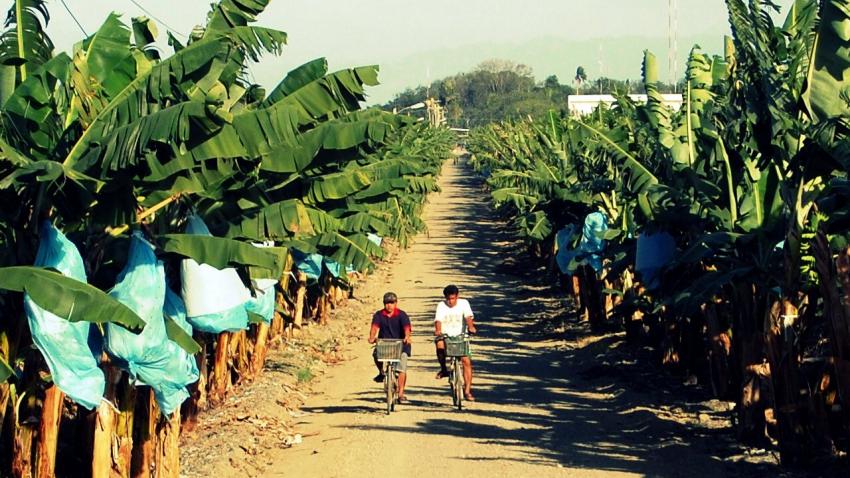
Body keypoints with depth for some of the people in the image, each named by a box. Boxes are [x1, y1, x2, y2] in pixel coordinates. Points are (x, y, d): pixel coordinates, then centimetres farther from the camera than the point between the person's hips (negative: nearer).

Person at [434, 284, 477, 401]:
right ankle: (443, 369, -9)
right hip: (445, 336, -1)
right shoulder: (441, 305, -1)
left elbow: (468, 317, -15)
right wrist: (438, 330, -36)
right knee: (440, 345, -35)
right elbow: (438, 320, -15)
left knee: (466, 361, -13)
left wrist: (471, 327, -36)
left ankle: (467, 390, -5)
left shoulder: (463, 303, 0)